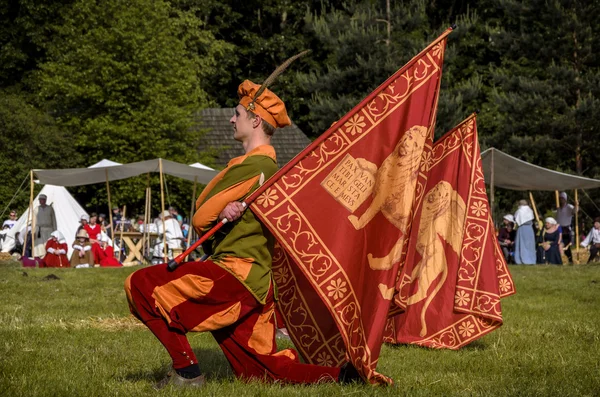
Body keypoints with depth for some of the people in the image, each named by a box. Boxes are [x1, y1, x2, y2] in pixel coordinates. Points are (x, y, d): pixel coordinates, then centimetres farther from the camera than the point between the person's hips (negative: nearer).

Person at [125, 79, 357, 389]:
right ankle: (343, 374, 0)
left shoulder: (251, 166, -12)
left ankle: (186, 371, -11)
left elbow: (200, 219, -10)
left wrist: (218, 214, 4)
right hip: (257, 283, 10)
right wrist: (224, 212, 0)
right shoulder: (269, 165, 19)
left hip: (236, 272, -10)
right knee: (261, 369, 12)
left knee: (141, 285, -8)